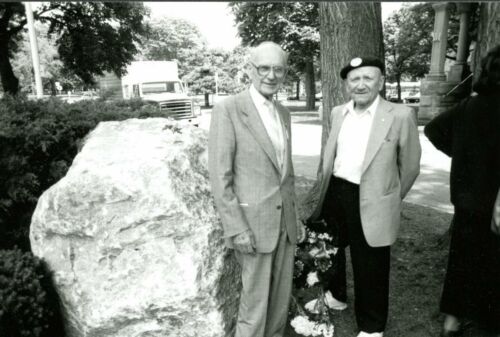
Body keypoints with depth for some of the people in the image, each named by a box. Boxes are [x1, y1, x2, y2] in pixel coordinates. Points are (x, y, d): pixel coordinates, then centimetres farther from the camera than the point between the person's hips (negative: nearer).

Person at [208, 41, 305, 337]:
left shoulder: (284, 113, 10)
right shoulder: (228, 110, -12)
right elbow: (220, 175, -15)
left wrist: (296, 216, 15)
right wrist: (236, 229, -17)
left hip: (285, 222, 7)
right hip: (253, 223, -6)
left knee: (282, 298, 17)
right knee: (255, 302, 7)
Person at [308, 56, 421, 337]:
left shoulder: (400, 115, -11)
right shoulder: (338, 113, 5)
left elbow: (410, 166, -2)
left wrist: (391, 200, 6)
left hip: (371, 203, -5)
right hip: (334, 194, 6)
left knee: (370, 269, 9)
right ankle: (335, 295, 52)